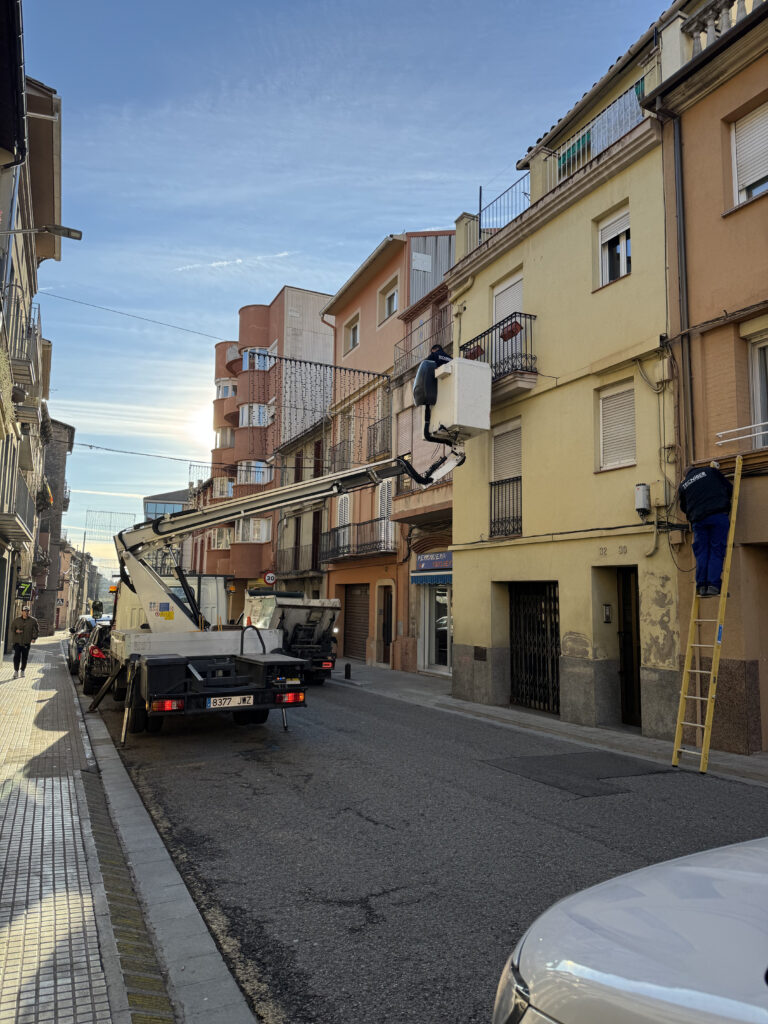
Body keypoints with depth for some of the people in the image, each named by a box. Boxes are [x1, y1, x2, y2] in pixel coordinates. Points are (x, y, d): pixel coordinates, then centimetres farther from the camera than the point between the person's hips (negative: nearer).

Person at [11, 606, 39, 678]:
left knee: (24, 657, 5)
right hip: (17, 641, 0)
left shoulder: (33, 620, 1)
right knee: (16, 656, -10)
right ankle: (16, 671, -5)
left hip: (26, 642, 0)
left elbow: (36, 631, 6)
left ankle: (22, 671, 20)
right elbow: (12, 629, 12)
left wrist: (34, 638, -9)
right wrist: (16, 631, -11)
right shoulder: (16, 620, 2)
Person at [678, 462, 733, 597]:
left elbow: (684, 508, 25)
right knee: (716, 550, -3)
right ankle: (713, 585, -11)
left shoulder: (683, 486, 18)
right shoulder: (710, 471, 12)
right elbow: (729, 488, 13)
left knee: (701, 552, 6)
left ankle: (702, 585, -1)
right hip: (719, 515, -2)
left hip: (698, 520, 2)